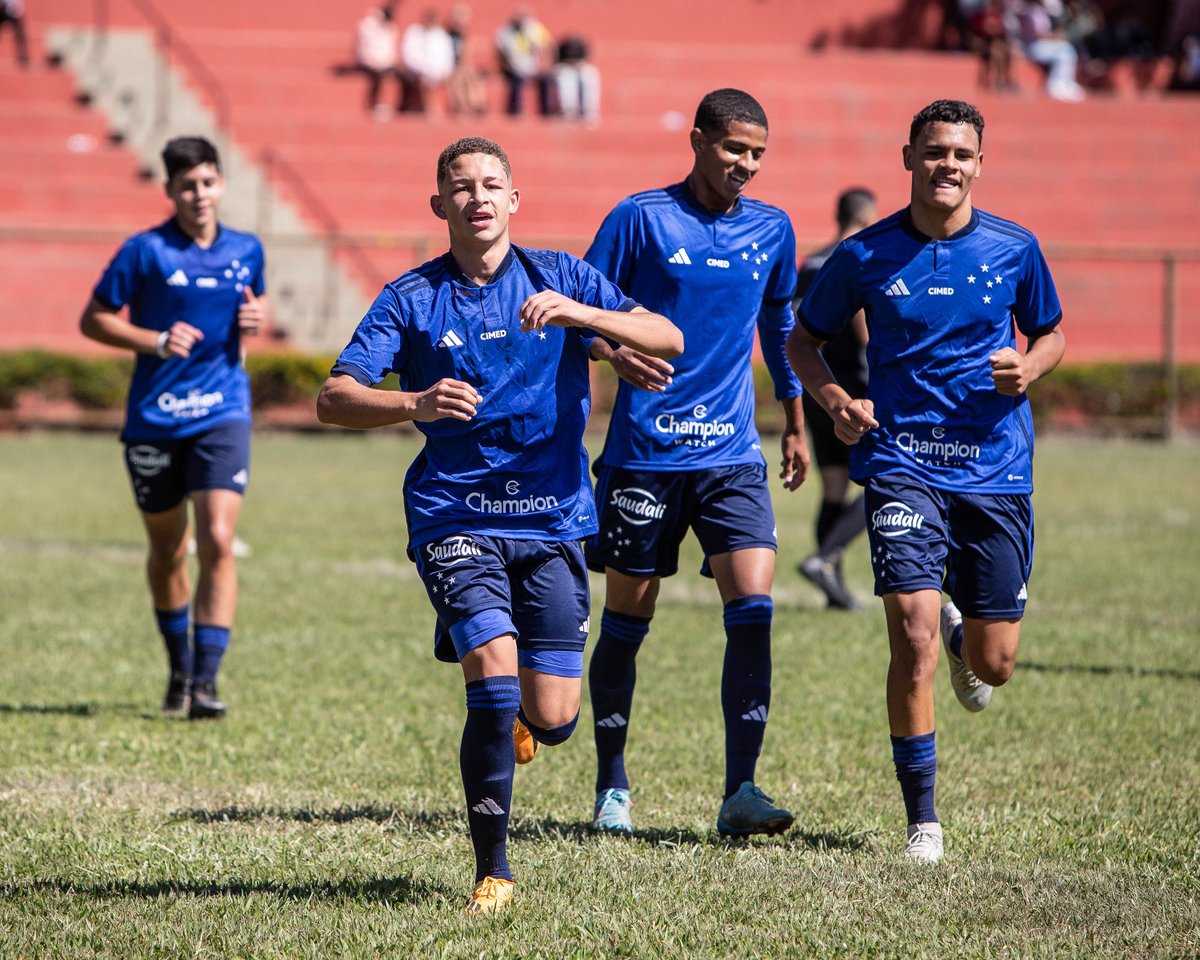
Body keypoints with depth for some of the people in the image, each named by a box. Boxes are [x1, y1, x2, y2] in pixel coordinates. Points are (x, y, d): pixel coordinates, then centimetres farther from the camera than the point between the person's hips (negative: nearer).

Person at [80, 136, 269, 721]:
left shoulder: (246, 251, 6)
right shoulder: (145, 252, -5)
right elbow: (92, 320, -2)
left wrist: (258, 316, 1)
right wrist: (157, 341, -15)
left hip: (222, 415, 1)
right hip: (155, 419, -1)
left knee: (218, 541, -16)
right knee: (167, 550, 11)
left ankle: (206, 679, -14)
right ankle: (179, 670, 32)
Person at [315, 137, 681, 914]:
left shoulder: (560, 278, 4)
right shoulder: (412, 298, 1)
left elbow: (668, 339, -5)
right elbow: (335, 398, -6)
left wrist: (579, 313, -21)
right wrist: (413, 403, -26)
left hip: (554, 517, 2)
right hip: (456, 519, -2)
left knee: (552, 717, -2)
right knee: (495, 670, -20)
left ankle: (513, 723, 39)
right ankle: (493, 871, -6)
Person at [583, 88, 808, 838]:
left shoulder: (772, 230, 9)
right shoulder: (641, 218, -4)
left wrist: (797, 425, 28)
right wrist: (616, 353, -23)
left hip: (732, 454, 3)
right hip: (644, 455, -3)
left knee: (754, 607, -12)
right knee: (628, 620, 4)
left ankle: (741, 791, -11)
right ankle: (612, 789, 18)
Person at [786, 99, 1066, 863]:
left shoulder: (1014, 249, 1)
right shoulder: (866, 255, -2)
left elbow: (1051, 335, 15)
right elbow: (805, 337, 11)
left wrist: (1028, 369, -7)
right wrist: (834, 398, -9)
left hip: (996, 467, 2)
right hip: (903, 465, -2)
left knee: (993, 664, 5)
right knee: (914, 635, -18)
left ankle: (960, 631, 46)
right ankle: (922, 820, -6)